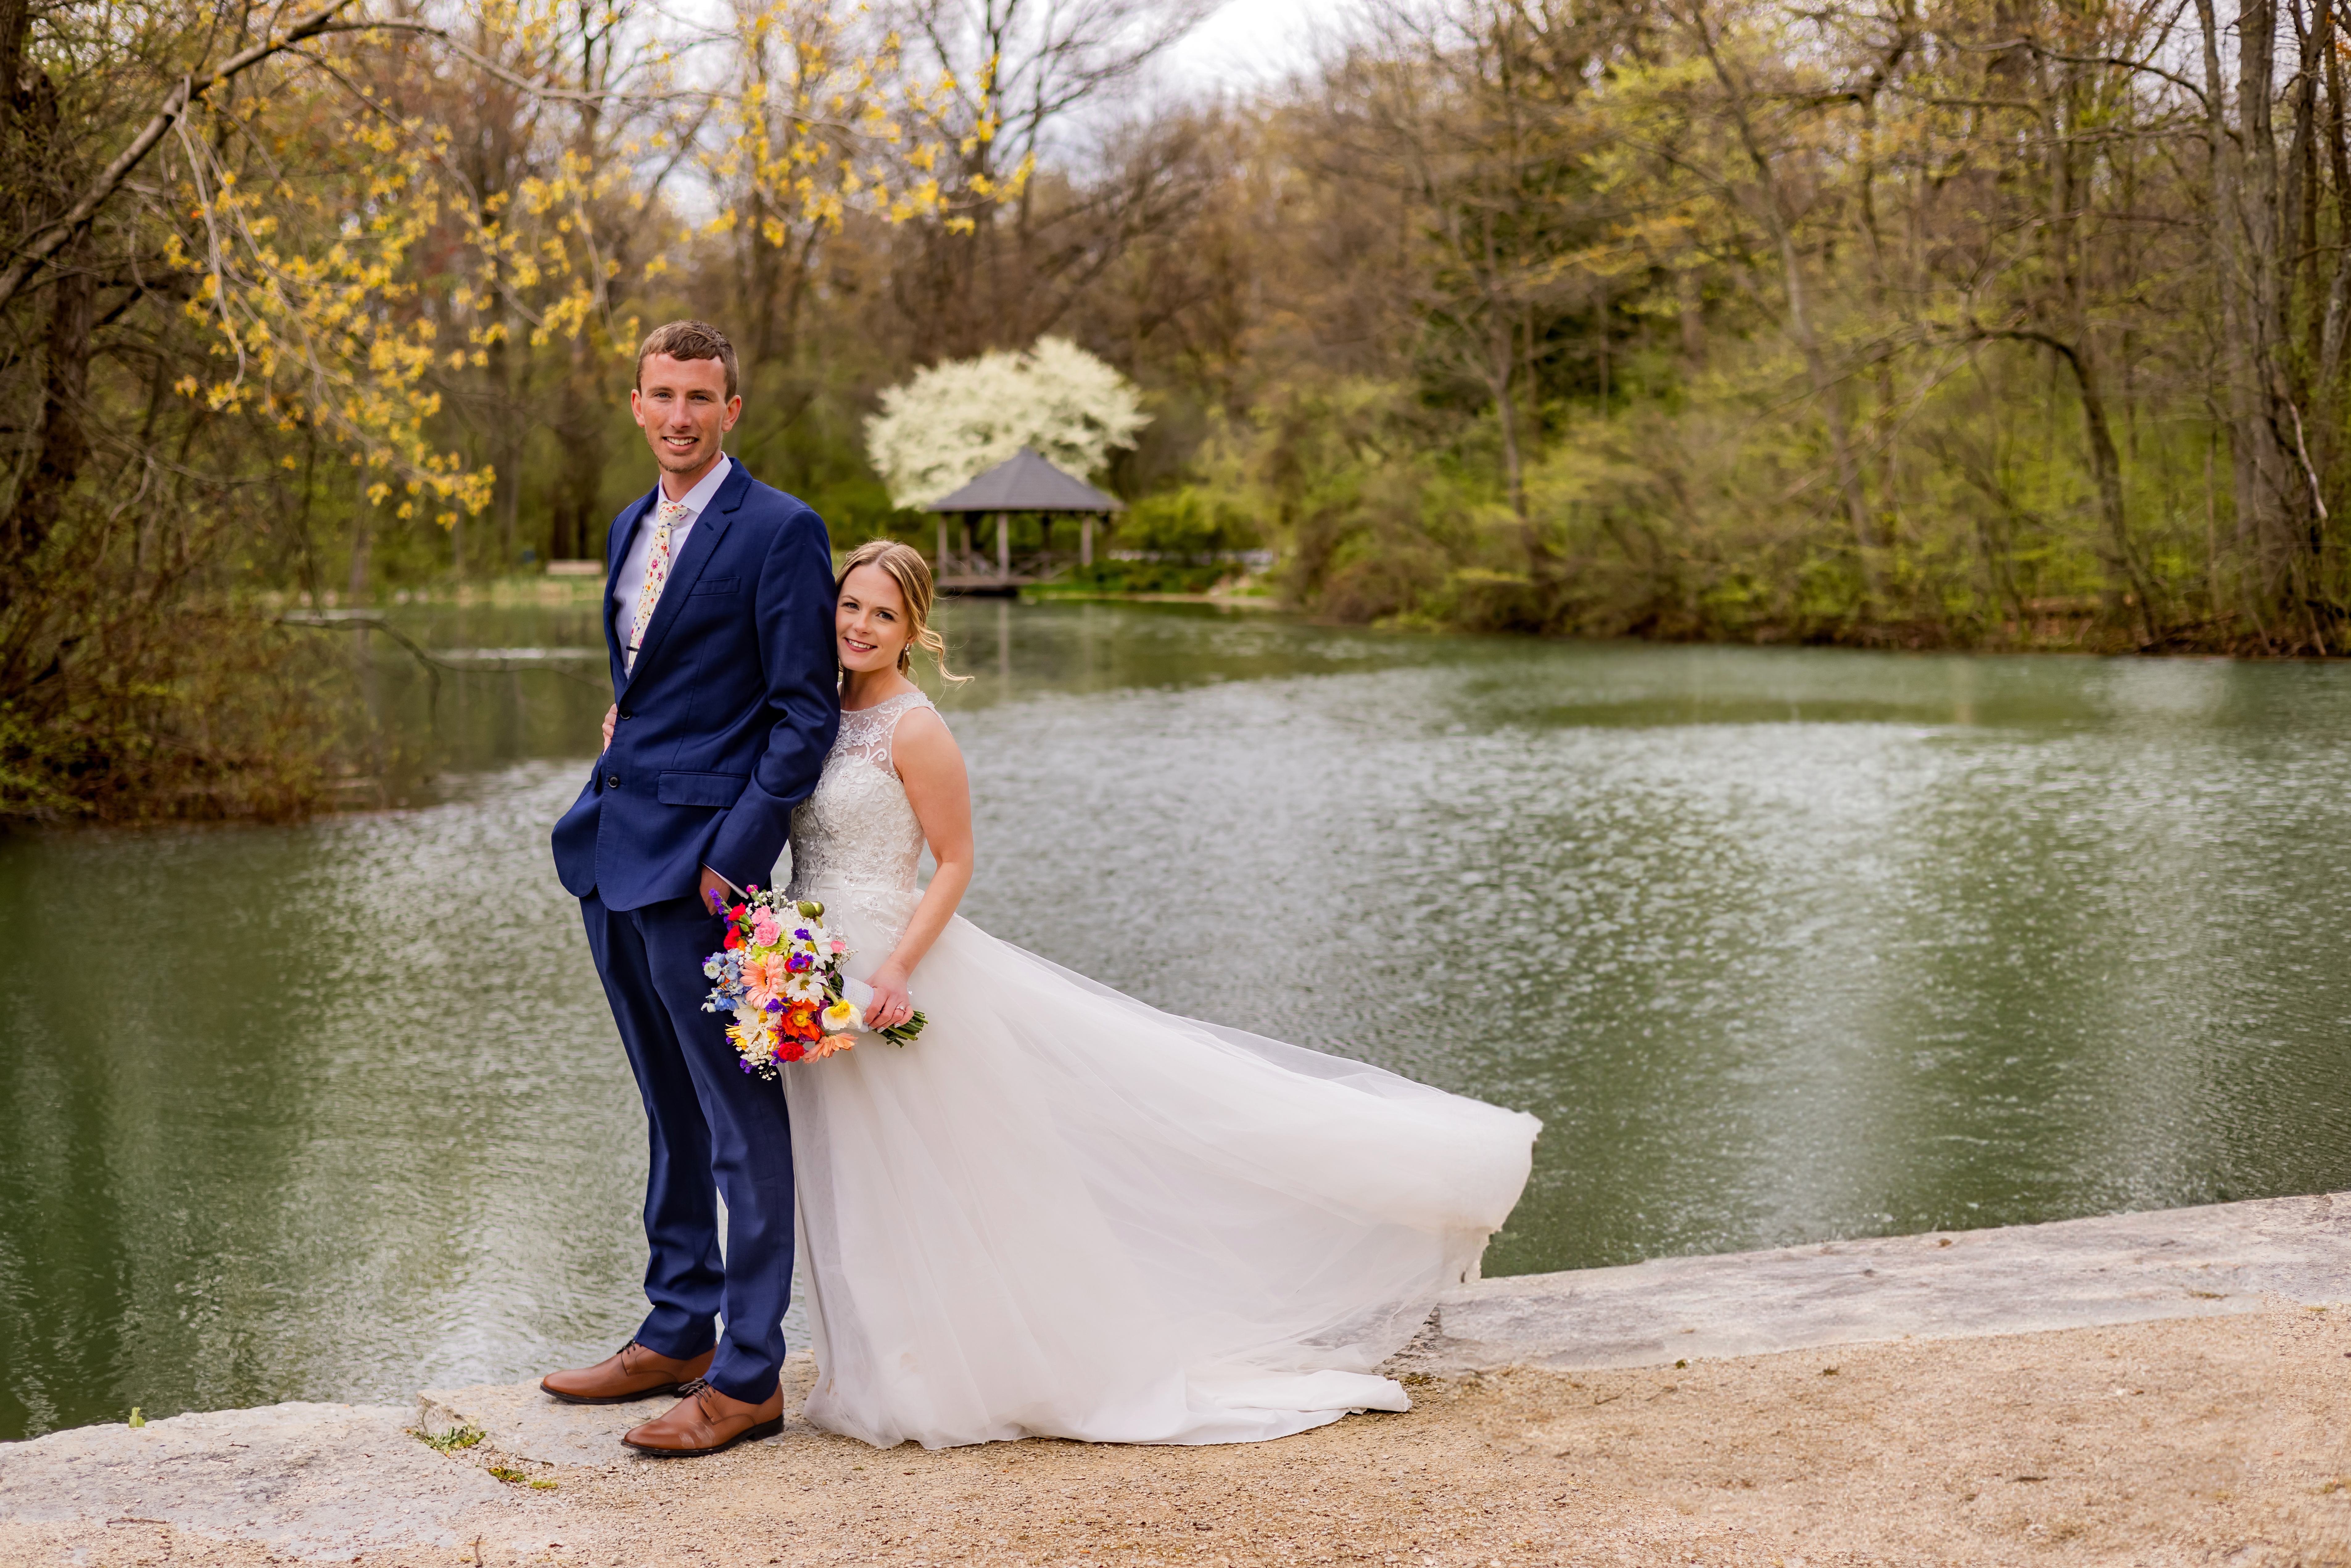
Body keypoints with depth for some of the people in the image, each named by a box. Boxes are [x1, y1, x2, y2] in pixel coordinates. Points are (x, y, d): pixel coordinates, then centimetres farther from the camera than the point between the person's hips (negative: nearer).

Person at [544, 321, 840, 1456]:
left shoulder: (780, 532, -10)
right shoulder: (633, 525, 16)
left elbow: (804, 713, -13)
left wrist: (736, 855, -18)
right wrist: (622, 721, 11)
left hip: (698, 855, -9)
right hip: (614, 851, 9)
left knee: (741, 1118, -3)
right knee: (672, 1109, 17)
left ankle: (748, 1377, 3)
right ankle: (677, 1335, 28)